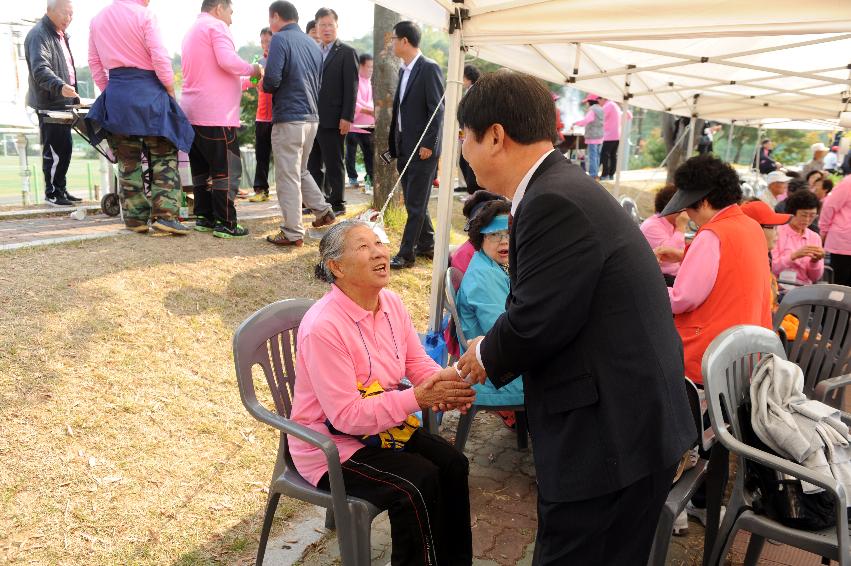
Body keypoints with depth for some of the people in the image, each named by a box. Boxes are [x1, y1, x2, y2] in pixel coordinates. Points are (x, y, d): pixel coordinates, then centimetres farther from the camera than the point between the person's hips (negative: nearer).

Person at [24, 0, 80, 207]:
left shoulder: (59, 35, 20)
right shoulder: (38, 35, -12)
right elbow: (40, 69, -25)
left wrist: (73, 96, 26)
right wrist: (60, 86, -41)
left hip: (63, 102, 10)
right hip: (49, 104, -10)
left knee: (64, 149, 13)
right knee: (56, 150, -7)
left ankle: (61, 190, 22)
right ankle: (52, 193, 2)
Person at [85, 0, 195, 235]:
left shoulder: (97, 19, 11)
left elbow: (94, 62, 13)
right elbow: (160, 59, -12)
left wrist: (107, 90, 20)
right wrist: (170, 90, -1)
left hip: (115, 95, 5)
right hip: (148, 92, -5)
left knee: (128, 160, 11)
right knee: (164, 156, 1)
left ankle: (135, 218, 11)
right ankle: (164, 215, -8)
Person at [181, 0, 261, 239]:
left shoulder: (192, 31, 23)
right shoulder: (216, 26, -6)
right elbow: (228, 60, -21)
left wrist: (241, 83, 27)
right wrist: (253, 69, -5)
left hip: (192, 112, 9)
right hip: (217, 114, -9)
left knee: (201, 169, 13)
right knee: (228, 169, -6)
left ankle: (203, 217, 16)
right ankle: (225, 224, -7)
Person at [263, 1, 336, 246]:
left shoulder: (280, 39, -9)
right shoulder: (314, 44, 13)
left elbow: (272, 80, -18)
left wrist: (264, 86, 3)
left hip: (288, 118, -7)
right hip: (311, 117, 7)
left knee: (287, 177, -1)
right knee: (300, 171, 24)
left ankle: (292, 233, 2)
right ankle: (323, 210, 27)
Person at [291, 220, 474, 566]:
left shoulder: (391, 303, -4)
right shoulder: (323, 326, -28)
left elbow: (419, 363, 1)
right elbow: (345, 416, -27)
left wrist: (447, 382, -23)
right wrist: (417, 398, -33)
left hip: (382, 426, 7)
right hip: (330, 446, -7)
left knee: (453, 464, -8)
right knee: (418, 482, -22)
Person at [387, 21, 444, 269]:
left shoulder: (429, 68, -10)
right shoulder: (404, 70, 15)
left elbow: (437, 109, -14)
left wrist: (428, 145, -17)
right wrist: (394, 145, 12)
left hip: (423, 148, -8)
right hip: (404, 147, 9)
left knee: (416, 203, -3)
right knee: (414, 201, 14)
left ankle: (406, 254, 1)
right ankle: (426, 245, 26)